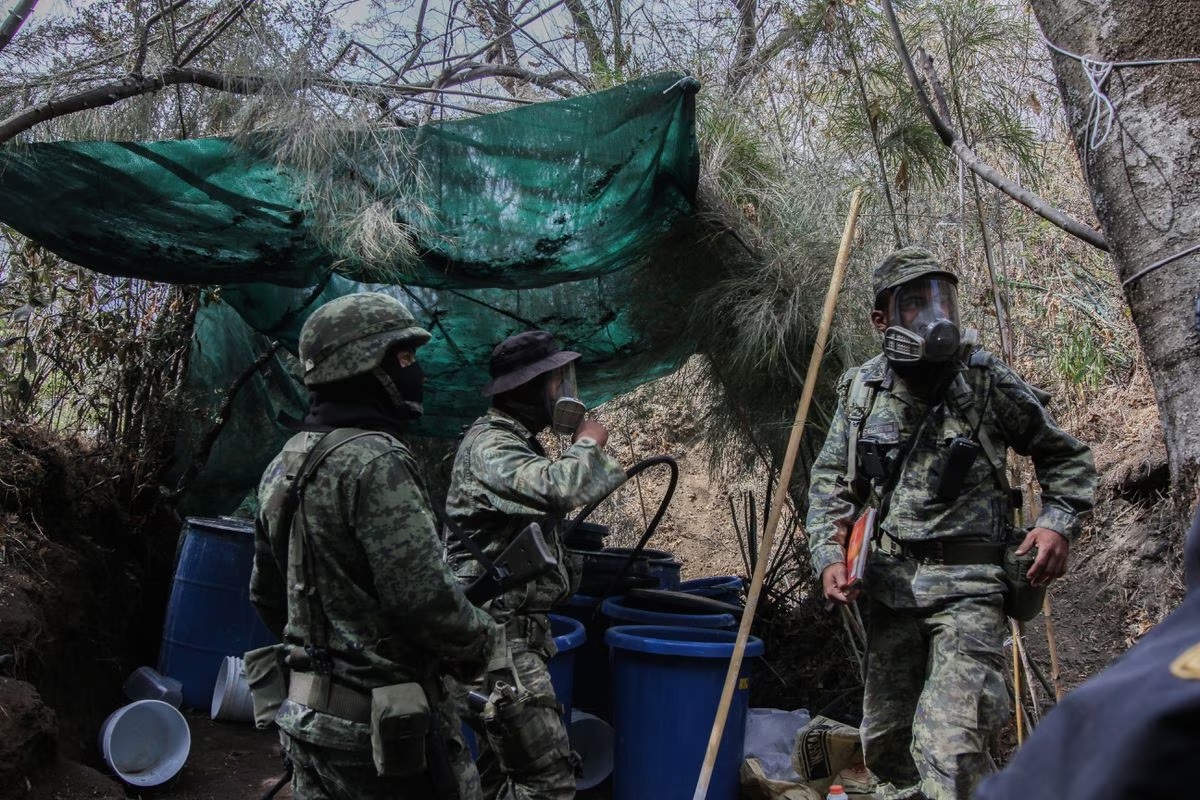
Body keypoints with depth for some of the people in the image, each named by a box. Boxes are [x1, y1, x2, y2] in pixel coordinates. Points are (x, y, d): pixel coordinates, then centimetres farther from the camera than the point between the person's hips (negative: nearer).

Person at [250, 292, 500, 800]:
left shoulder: (286, 463, 8)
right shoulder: (374, 460, -20)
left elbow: (265, 593, 16)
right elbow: (426, 597, -25)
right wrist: (482, 642, -7)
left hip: (309, 715, 9)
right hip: (385, 723, -8)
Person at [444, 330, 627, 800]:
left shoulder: (514, 444, 17)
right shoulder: (488, 443, -15)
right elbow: (558, 489, -31)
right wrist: (588, 445, -13)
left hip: (515, 632, 10)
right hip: (499, 634, -10)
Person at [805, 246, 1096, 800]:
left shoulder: (987, 383, -4)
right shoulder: (862, 390, 5)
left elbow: (1067, 457, 8)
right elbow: (830, 479, 11)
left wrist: (1059, 523, -7)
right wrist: (829, 556, -1)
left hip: (967, 587, -4)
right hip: (890, 583, 4)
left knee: (949, 746, -18)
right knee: (885, 741, 15)